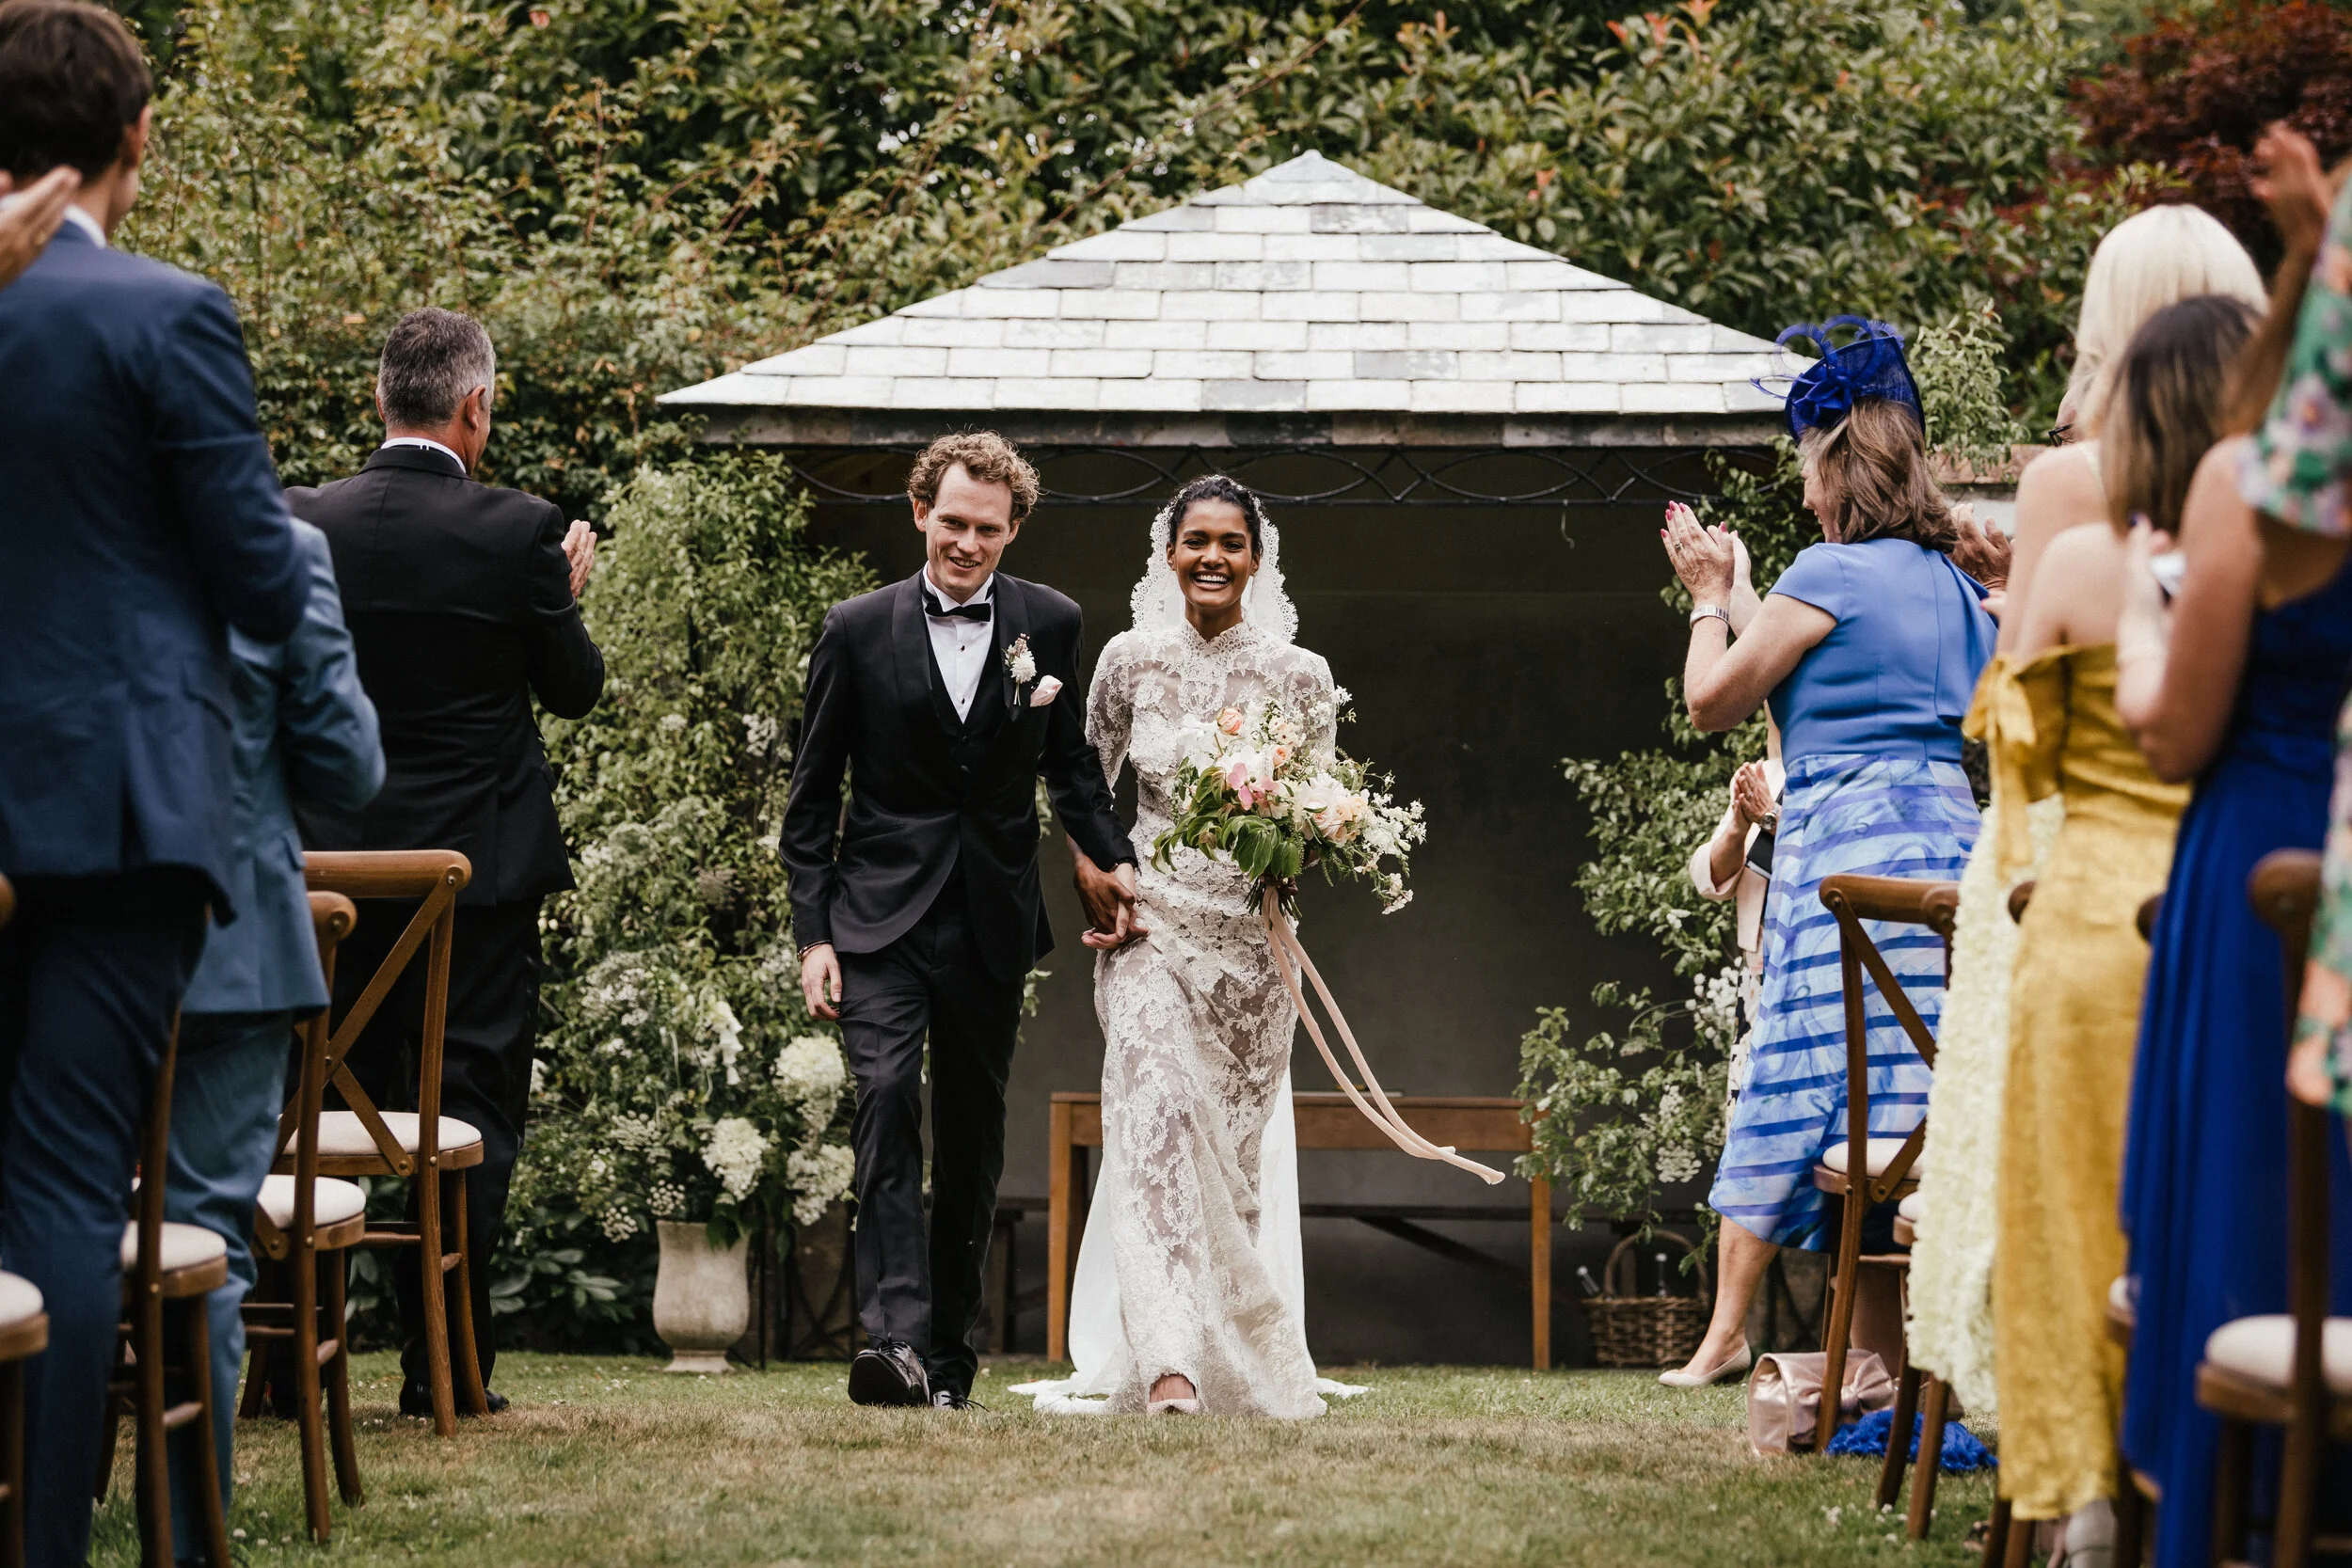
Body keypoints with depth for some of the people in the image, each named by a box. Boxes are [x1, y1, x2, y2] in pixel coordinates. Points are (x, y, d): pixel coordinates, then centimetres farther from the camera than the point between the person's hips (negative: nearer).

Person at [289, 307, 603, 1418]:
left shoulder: (303, 523, -4)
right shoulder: (520, 532, -11)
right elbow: (575, 690, 0)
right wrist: (567, 593, 17)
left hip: (335, 865, 3)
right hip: (480, 865, -2)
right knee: (470, 1116, 4)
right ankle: (444, 1362, 2)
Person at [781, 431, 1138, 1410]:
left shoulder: (1050, 625, 4)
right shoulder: (858, 630, -1)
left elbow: (1070, 763, 14)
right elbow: (812, 795, 3)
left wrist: (1113, 858, -3)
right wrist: (813, 934, -3)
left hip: (992, 923, 2)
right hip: (881, 915, -2)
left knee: (974, 1136, 8)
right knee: (887, 1099, -21)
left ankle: (949, 1348, 20)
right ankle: (894, 1337, -29)